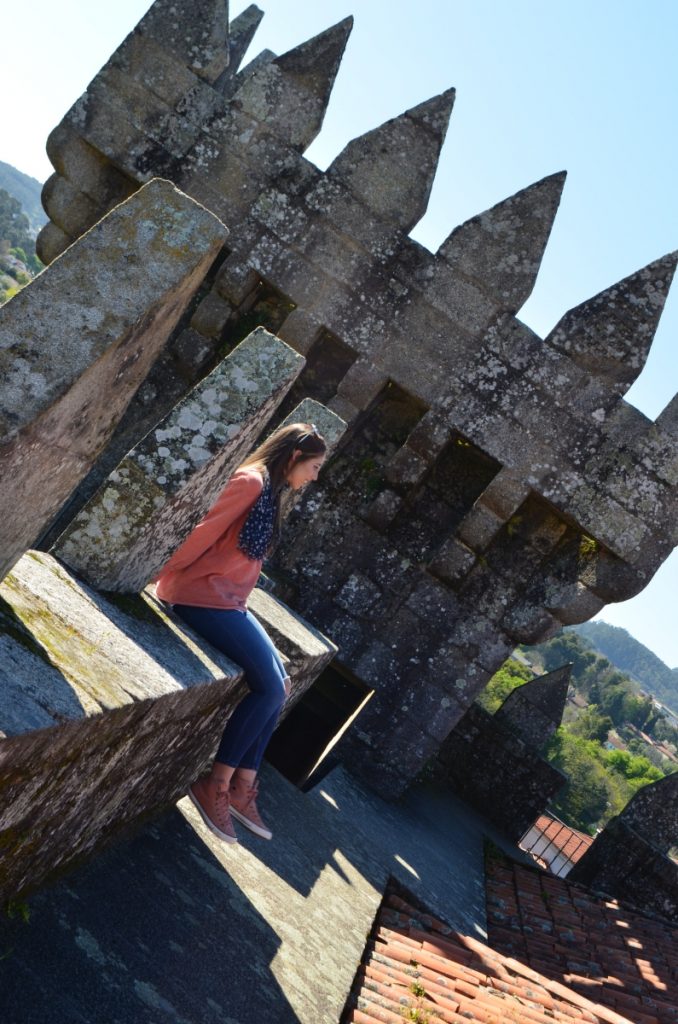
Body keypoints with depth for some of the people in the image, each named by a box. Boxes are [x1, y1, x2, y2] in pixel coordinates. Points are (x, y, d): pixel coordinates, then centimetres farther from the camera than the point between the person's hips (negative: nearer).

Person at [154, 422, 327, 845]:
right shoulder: (252, 480, -14)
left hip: (231, 602, 9)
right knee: (271, 688, -11)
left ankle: (243, 787, 9)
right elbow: (207, 532, -14)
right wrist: (167, 580, -10)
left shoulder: (270, 493, 16)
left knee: (278, 685, 3)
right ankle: (215, 786, 0)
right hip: (205, 596, -9)